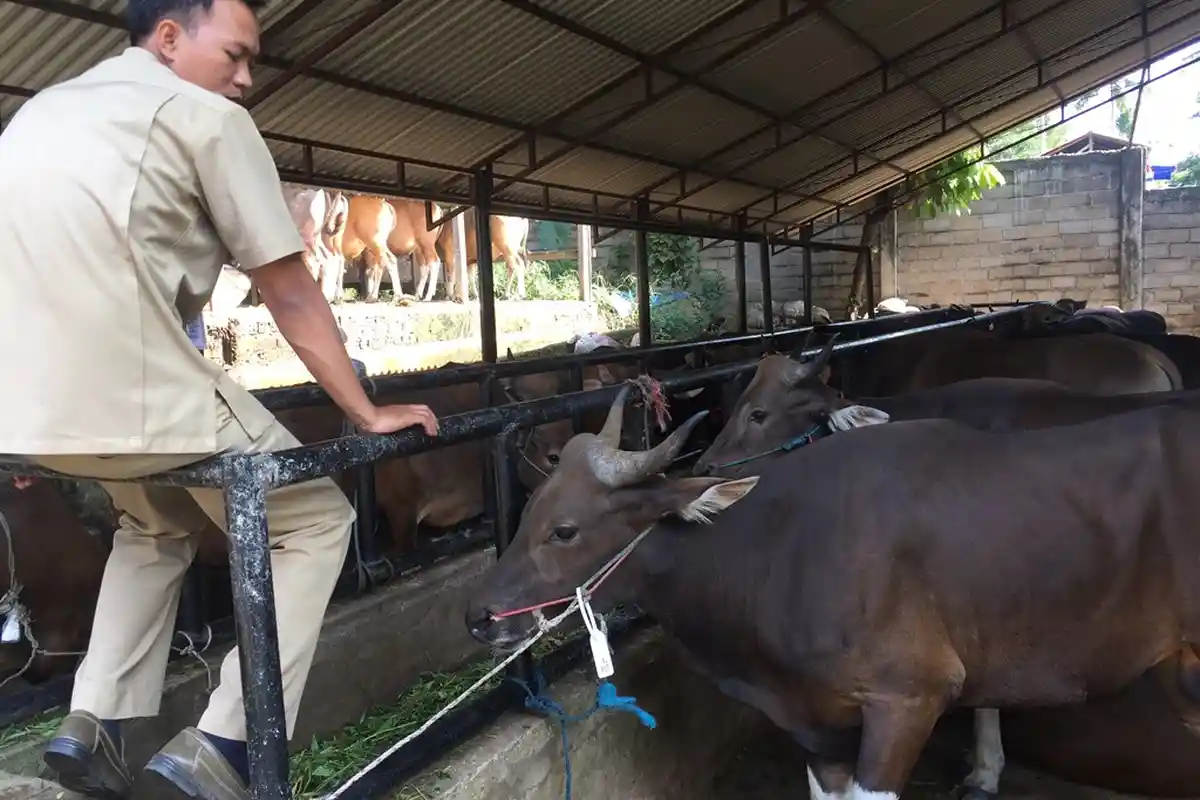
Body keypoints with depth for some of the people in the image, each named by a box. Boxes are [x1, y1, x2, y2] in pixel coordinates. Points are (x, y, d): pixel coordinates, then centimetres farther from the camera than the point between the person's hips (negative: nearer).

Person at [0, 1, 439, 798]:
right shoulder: (210, 118, -1)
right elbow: (291, 295, -2)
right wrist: (367, 412, 6)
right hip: (140, 397, -8)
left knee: (158, 522, 32)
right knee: (315, 522, 10)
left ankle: (96, 723, 22)